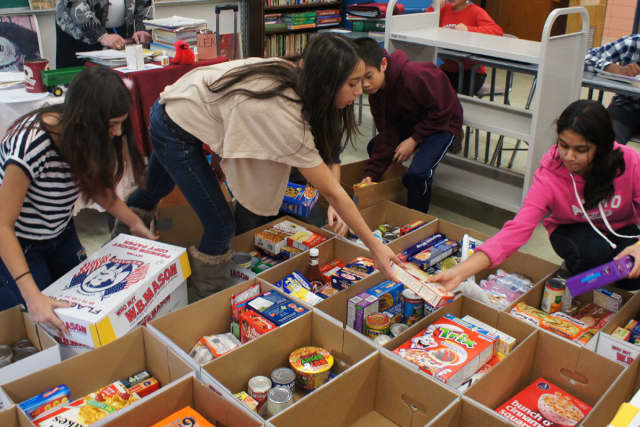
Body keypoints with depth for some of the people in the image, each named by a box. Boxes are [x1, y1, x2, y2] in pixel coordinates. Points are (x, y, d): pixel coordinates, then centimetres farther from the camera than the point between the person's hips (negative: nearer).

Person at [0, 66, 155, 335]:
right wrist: (33, 296, -38)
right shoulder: (31, 144, -37)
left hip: (60, 232, 7)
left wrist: (134, 222, -10)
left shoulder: (82, 132, -15)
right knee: (48, 320, -3)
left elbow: (95, 183, 2)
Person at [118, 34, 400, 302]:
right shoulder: (288, 119, -34)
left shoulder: (291, 74, -12)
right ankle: (206, 300, 19)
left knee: (156, 190, 32)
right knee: (220, 226, -6)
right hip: (174, 132, -9)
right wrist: (375, 247, -21)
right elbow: (332, 192, -29)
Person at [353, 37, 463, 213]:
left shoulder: (414, 76, -32)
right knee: (373, 147, 3)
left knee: (417, 174, -28)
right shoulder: (376, 92, -7)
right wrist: (371, 173, -15)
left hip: (443, 124, -8)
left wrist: (414, 140, -23)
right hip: (412, 124, 8)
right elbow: (387, 134, -7)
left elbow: (442, 110, -24)